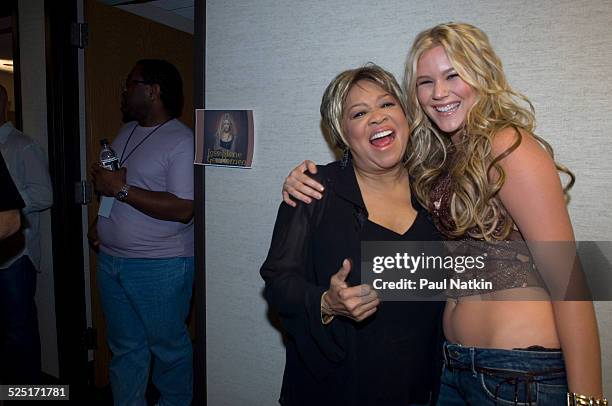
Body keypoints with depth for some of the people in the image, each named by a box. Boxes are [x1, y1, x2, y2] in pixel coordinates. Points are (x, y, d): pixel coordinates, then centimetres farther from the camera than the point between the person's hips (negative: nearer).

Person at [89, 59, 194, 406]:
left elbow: (183, 209, -23)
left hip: (160, 266, -7)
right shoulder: (127, 132, 11)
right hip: (111, 259, 8)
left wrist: (121, 189, -21)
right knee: (125, 347, 18)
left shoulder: (182, 141, -14)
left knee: (168, 346, 10)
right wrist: (101, 224, 9)